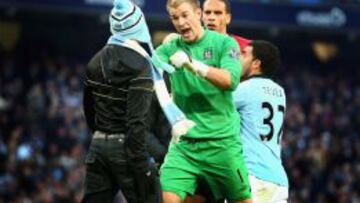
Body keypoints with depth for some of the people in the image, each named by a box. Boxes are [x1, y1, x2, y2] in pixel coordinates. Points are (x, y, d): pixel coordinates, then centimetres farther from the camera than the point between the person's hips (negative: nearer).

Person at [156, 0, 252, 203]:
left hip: (222, 142, -2)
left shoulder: (224, 43, -2)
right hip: (184, 144, 2)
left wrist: (193, 64, -31)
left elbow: (230, 80, -18)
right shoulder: (171, 49, 6)